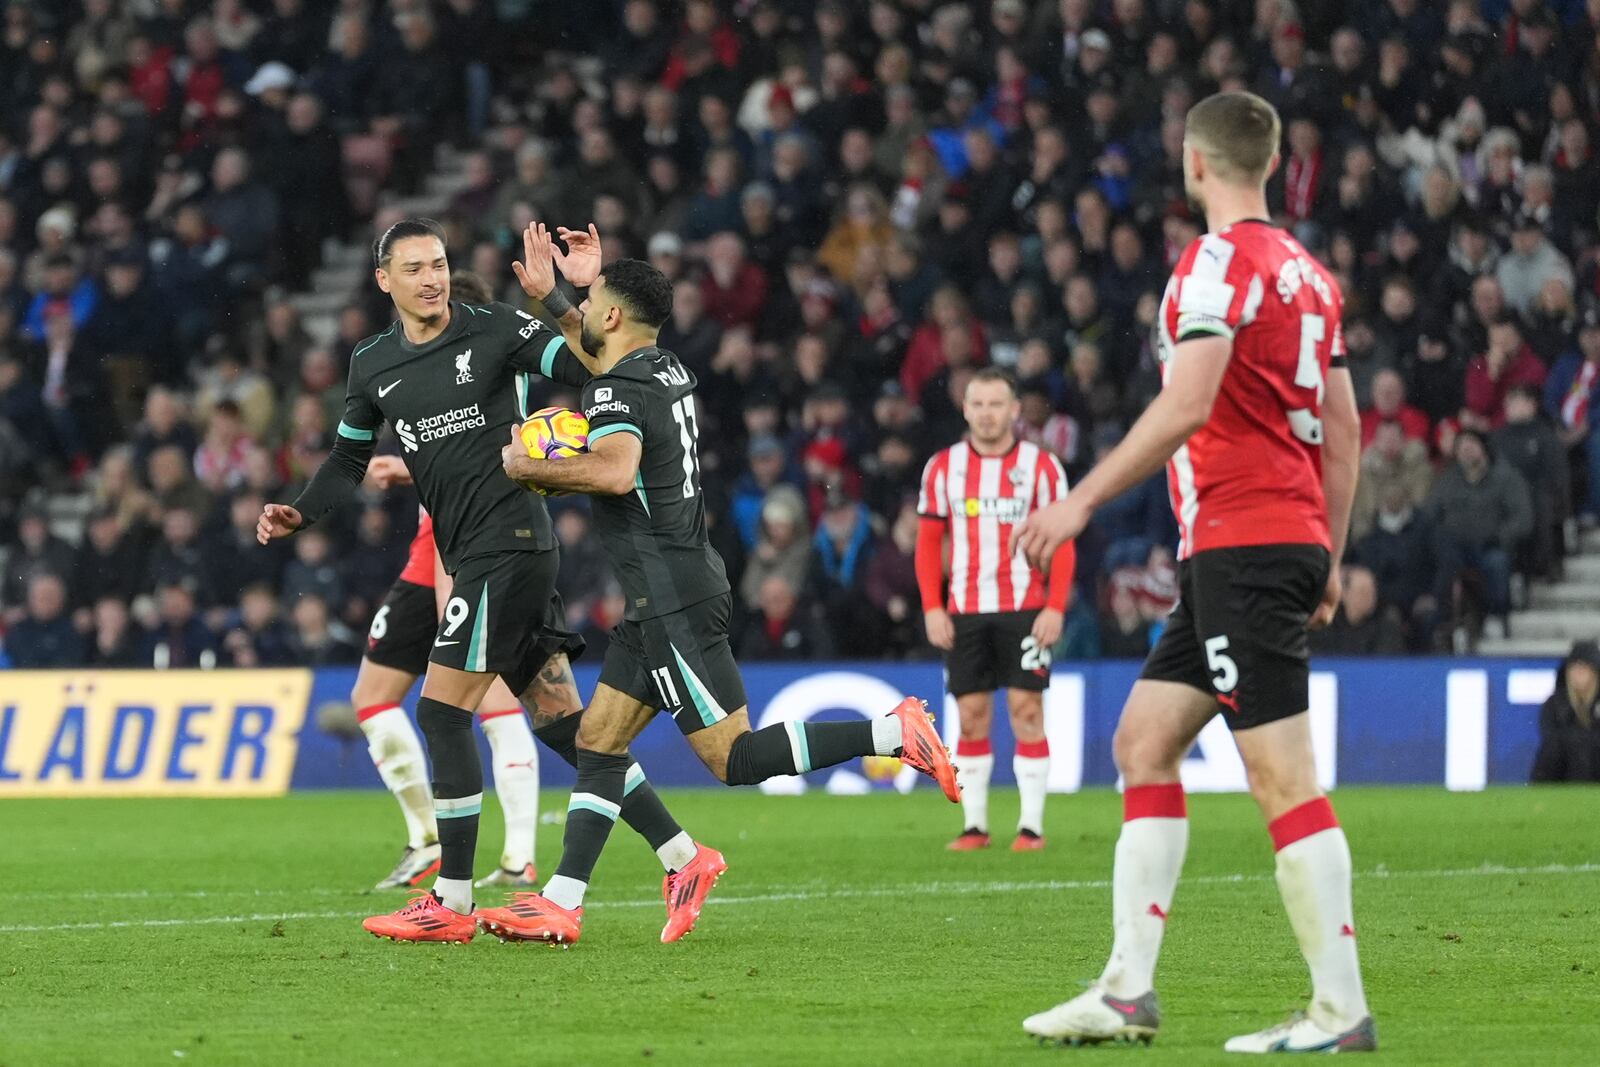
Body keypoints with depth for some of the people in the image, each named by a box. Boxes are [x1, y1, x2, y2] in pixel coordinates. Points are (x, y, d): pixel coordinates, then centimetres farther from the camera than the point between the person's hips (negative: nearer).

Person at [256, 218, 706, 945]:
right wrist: (298, 514, 6)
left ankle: (452, 904, -3)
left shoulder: (496, 330, -5)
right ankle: (679, 854, 15)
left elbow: (590, 368, -12)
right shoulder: (372, 366, 12)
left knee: (442, 713, -9)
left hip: (510, 543, -7)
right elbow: (348, 460, 22)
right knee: (559, 719, 9)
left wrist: (584, 294, -25)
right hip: (468, 554, 7)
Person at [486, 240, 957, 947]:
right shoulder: (665, 368, 12)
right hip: (671, 594, 10)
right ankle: (560, 904, 7)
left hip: (674, 605, -10)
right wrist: (546, 296, 33)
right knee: (597, 742, 9)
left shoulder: (616, 393, -16)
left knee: (734, 758, -10)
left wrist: (528, 466, -23)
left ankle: (893, 735, -13)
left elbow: (614, 469, -36)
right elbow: (600, 358, 36)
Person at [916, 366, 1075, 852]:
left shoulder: (1042, 465, 1)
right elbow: (929, 542, 9)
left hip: (1024, 609, -2)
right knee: (971, 716, 2)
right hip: (963, 611, 2)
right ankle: (974, 824, 7)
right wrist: (932, 607, 0)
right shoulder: (943, 467, 7)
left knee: (1027, 711, -6)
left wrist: (1055, 608, -9)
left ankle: (1032, 824, -3)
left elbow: (1063, 543, 0)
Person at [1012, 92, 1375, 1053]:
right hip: (1292, 541, 10)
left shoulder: (1220, 262, -11)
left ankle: (1342, 1009, -10)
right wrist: (1329, 560, 23)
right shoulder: (1308, 271, 16)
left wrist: (1083, 501, -16)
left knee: (1281, 775, -10)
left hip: (1242, 543, -10)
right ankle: (1129, 991, 11)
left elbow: (1187, 406, -21)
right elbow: (1344, 427, 18)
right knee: (1145, 741, 12)